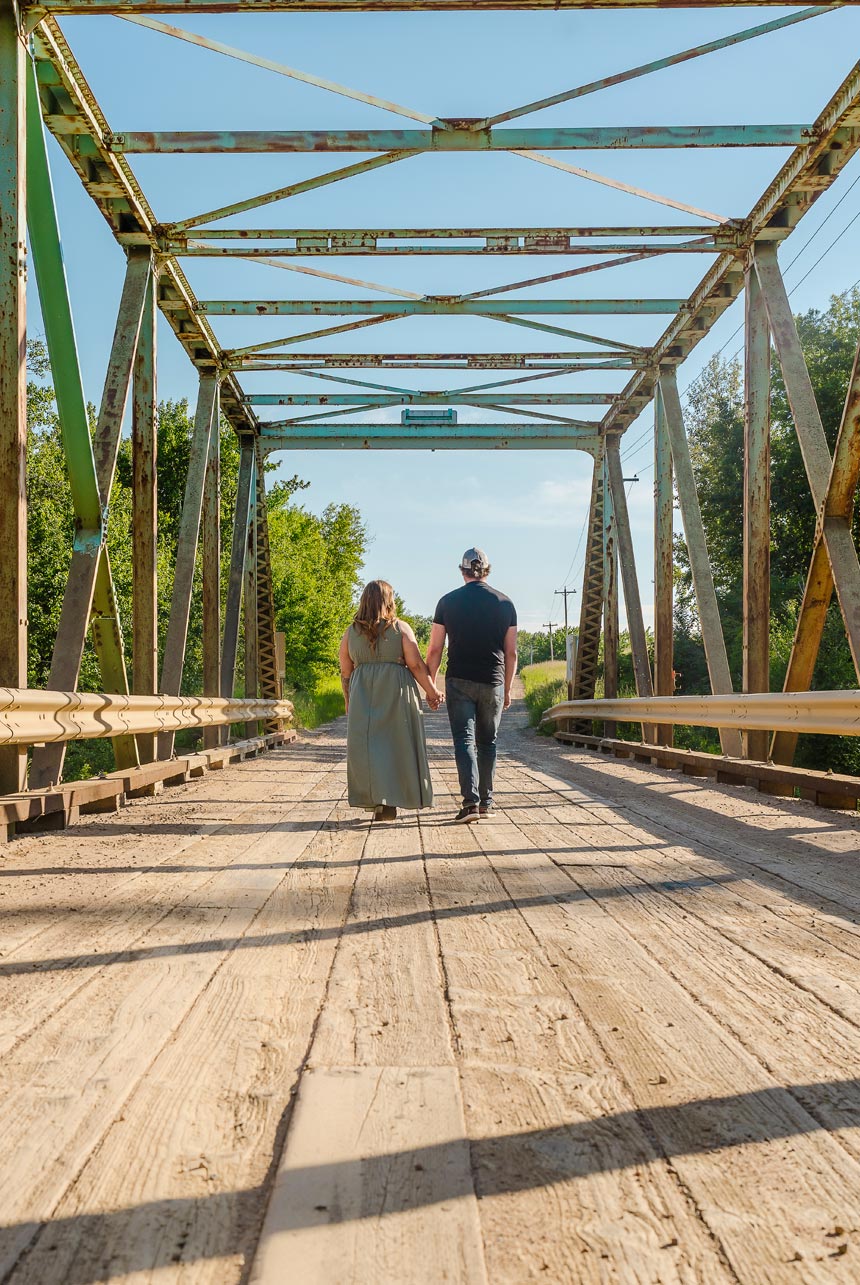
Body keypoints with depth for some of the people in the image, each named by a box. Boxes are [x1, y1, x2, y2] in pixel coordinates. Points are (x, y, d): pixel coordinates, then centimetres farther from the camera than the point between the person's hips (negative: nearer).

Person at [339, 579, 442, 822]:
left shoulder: (351, 632, 6)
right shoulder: (400, 628, -2)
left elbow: (345, 672, 9)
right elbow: (416, 665, -6)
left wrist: (348, 701, 21)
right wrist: (432, 691, 2)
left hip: (363, 695, 1)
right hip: (396, 692, -1)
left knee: (368, 746, 5)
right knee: (396, 745, 8)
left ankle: (378, 800, -4)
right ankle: (392, 801, 10)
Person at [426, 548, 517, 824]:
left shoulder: (448, 602, 1)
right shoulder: (504, 603, 4)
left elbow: (435, 650, 0)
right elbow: (511, 653, 4)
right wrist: (507, 688, 13)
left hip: (459, 680, -1)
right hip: (492, 683, 1)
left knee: (464, 740, -2)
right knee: (487, 742, 12)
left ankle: (471, 801, -15)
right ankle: (486, 801, 17)